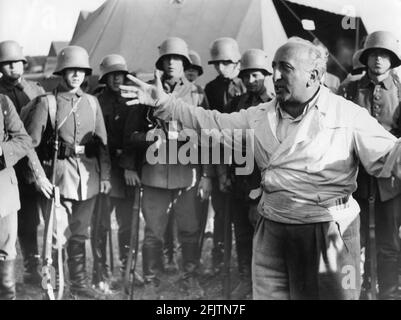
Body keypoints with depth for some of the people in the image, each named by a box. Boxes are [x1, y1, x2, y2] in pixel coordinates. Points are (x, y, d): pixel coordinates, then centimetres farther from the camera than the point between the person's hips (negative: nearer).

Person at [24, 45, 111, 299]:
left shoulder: (92, 102, 9)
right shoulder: (46, 102, -4)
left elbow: (102, 142, 12)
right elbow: (30, 143, -6)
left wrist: (105, 174, 5)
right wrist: (39, 175, -15)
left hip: (89, 176, 4)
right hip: (60, 175, -4)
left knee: (80, 233, 14)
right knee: (58, 234, -8)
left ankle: (80, 283, 25)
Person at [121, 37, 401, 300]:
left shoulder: (348, 114, -8)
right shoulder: (261, 116, 8)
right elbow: (210, 122, 13)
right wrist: (163, 103, 7)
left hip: (329, 234, -4)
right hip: (272, 230, 5)